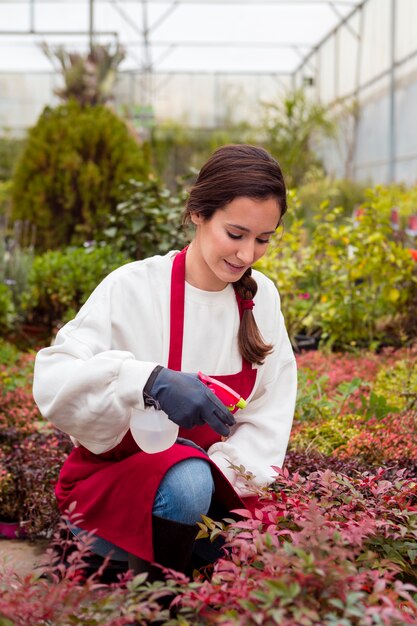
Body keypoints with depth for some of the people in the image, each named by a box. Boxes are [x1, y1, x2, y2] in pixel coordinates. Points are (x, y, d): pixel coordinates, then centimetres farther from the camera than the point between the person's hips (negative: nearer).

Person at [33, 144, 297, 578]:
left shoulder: (261, 297, -2)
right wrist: (149, 381, -43)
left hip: (210, 480, 5)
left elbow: (270, 414, -2)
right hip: (111, 476, -5)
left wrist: (224, 472, -18)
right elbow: (52, 381, -29)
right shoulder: (133, 288, -18)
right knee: (186, 482, -36)